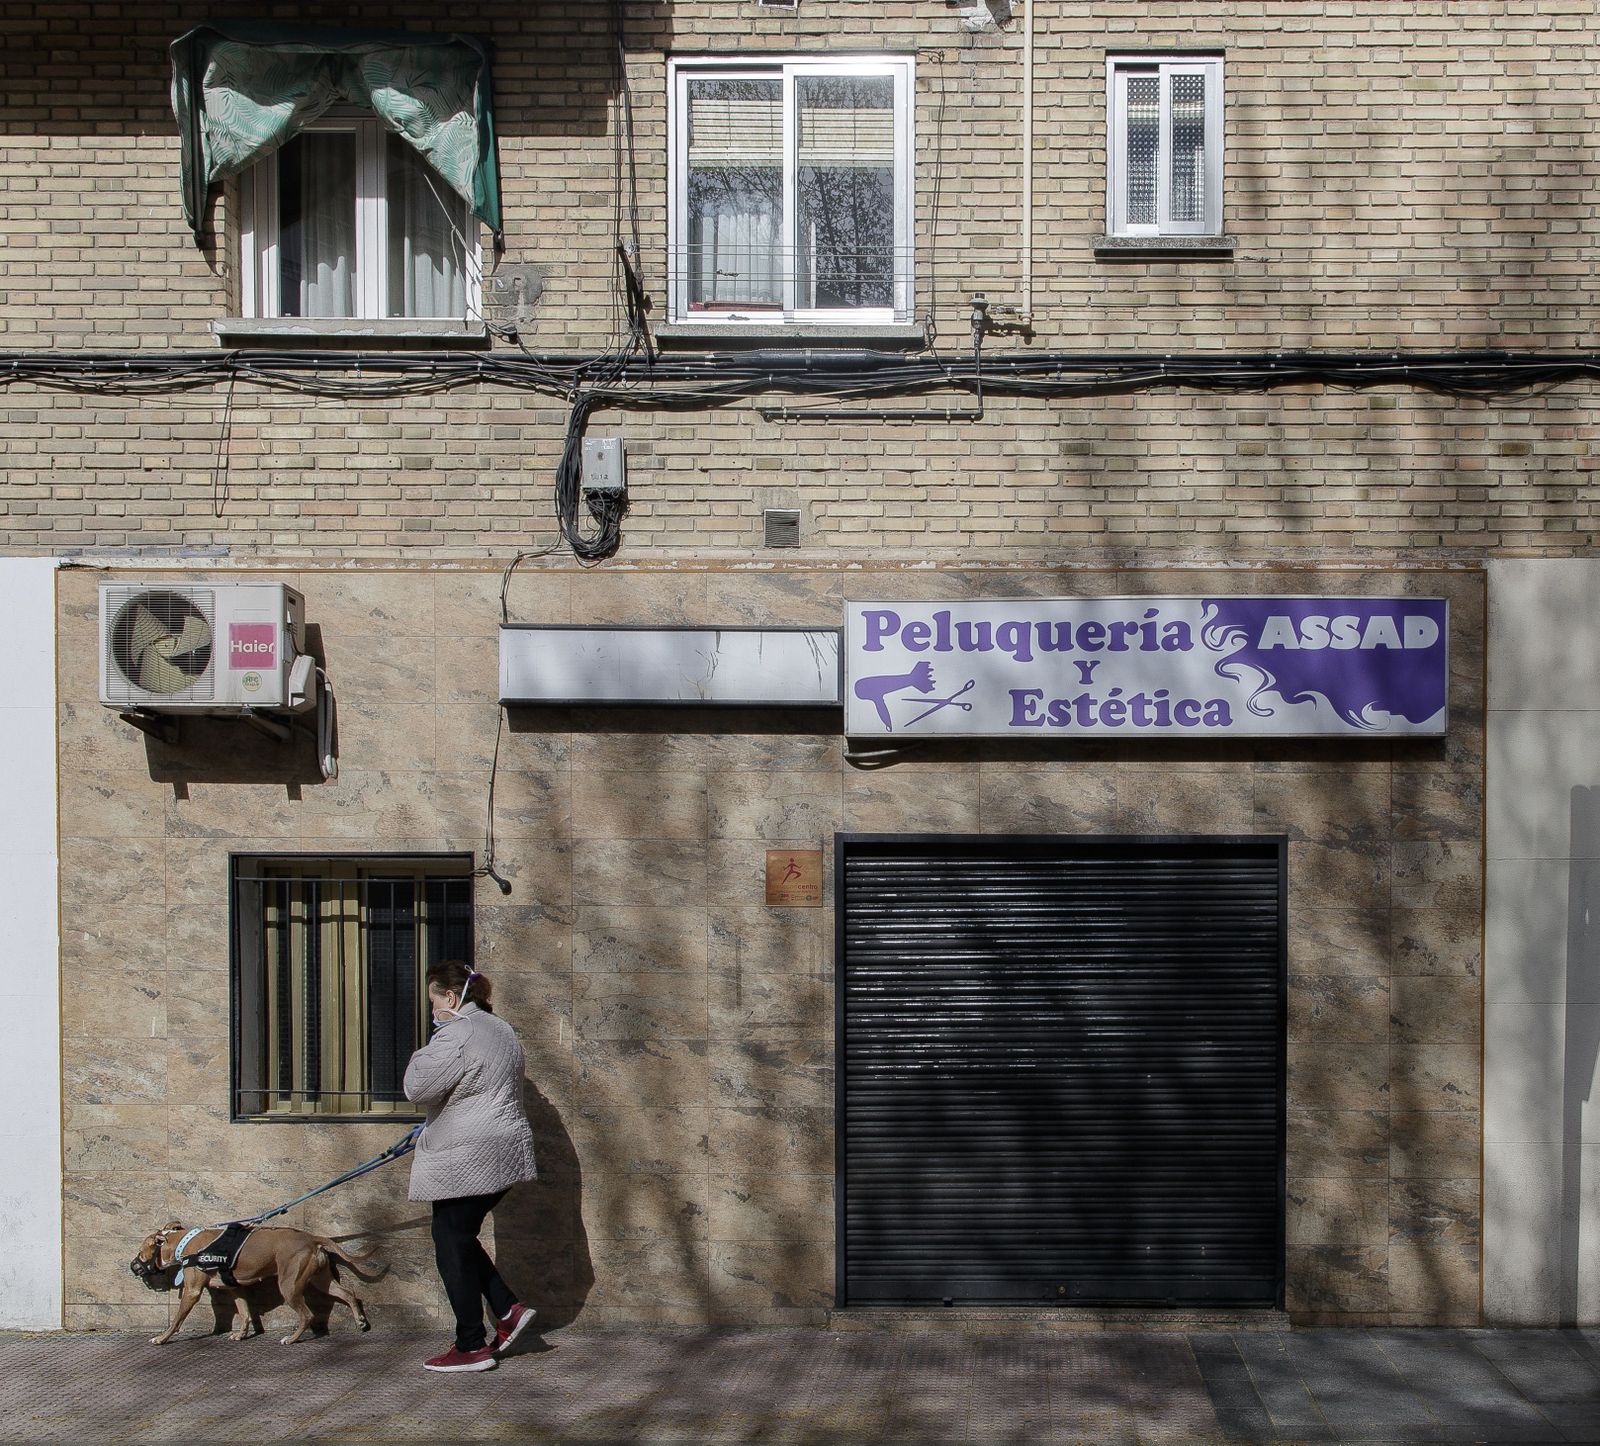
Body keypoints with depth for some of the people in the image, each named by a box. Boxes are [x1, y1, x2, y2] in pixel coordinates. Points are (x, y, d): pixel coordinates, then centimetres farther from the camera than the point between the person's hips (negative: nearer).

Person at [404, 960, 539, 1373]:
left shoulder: (456, 1035, -17)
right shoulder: (500, 1029, 17)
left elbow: (418, 1088, -18)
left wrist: (422, 1056, 0)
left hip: (466, 1161, -10)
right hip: (503, 1151, 10)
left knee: (453, 1247, 0)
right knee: (461, 1239, 19)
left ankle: (472, 1347, 5)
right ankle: (509, 1310, 14)